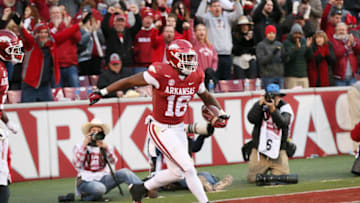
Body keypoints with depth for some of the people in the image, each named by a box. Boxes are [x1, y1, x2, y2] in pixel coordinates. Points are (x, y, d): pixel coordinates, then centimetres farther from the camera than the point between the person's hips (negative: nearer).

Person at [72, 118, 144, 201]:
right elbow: (77, 165, -11)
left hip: (103, 179, 4)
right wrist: (84, 145, -13)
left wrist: (106, 147, -22)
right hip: (86, 182, -4)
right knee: (99, 189, -39)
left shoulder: (105, 147, 13)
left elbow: (113, 161, -5)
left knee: (124, 172, -20)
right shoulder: (79, 147, 6)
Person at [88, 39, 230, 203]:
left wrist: (221, 113, 4)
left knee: (176, 172, 13)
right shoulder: (162, 73, -21)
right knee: (188, 168, -11)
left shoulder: (195, 77, -2)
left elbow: (206, 96, 18)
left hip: (178, 128, 7)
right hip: (160, 129, -7)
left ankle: (140, 189, 33)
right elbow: (130, 81, -12)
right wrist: (103, 92, -10)